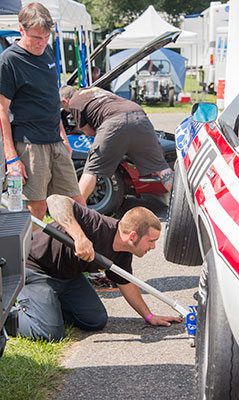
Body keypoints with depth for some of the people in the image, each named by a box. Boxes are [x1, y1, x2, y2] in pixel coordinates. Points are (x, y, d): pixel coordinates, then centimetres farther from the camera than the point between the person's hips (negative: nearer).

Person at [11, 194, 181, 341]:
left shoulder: (123, 255, -6)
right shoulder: (98, 227, -34)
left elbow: (126, 284, 12)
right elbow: (56, 200, -43)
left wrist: (150, 316, 15)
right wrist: (80, 238, -53)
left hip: (69, 275, 9)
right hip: (35, 267, -8)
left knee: (97, 321, 4)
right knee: (50, 333, -18)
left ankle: (50, 303, 21)